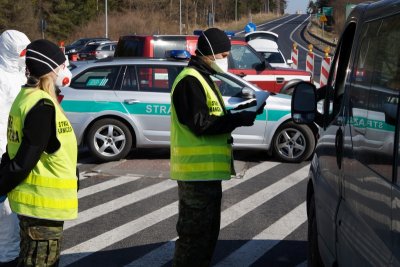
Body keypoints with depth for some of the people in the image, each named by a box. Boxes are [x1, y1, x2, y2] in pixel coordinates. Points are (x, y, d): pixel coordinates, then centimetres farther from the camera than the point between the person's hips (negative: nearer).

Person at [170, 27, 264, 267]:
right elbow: (201, 124, -21)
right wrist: (239, 119, -20)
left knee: (208, 231, 18)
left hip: (207, 170, 11)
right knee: (194, 233, -7)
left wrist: (239, 114, 7)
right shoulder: (190, 81, -14)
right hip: (197, 171, -11)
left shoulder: (203, 79, 20)